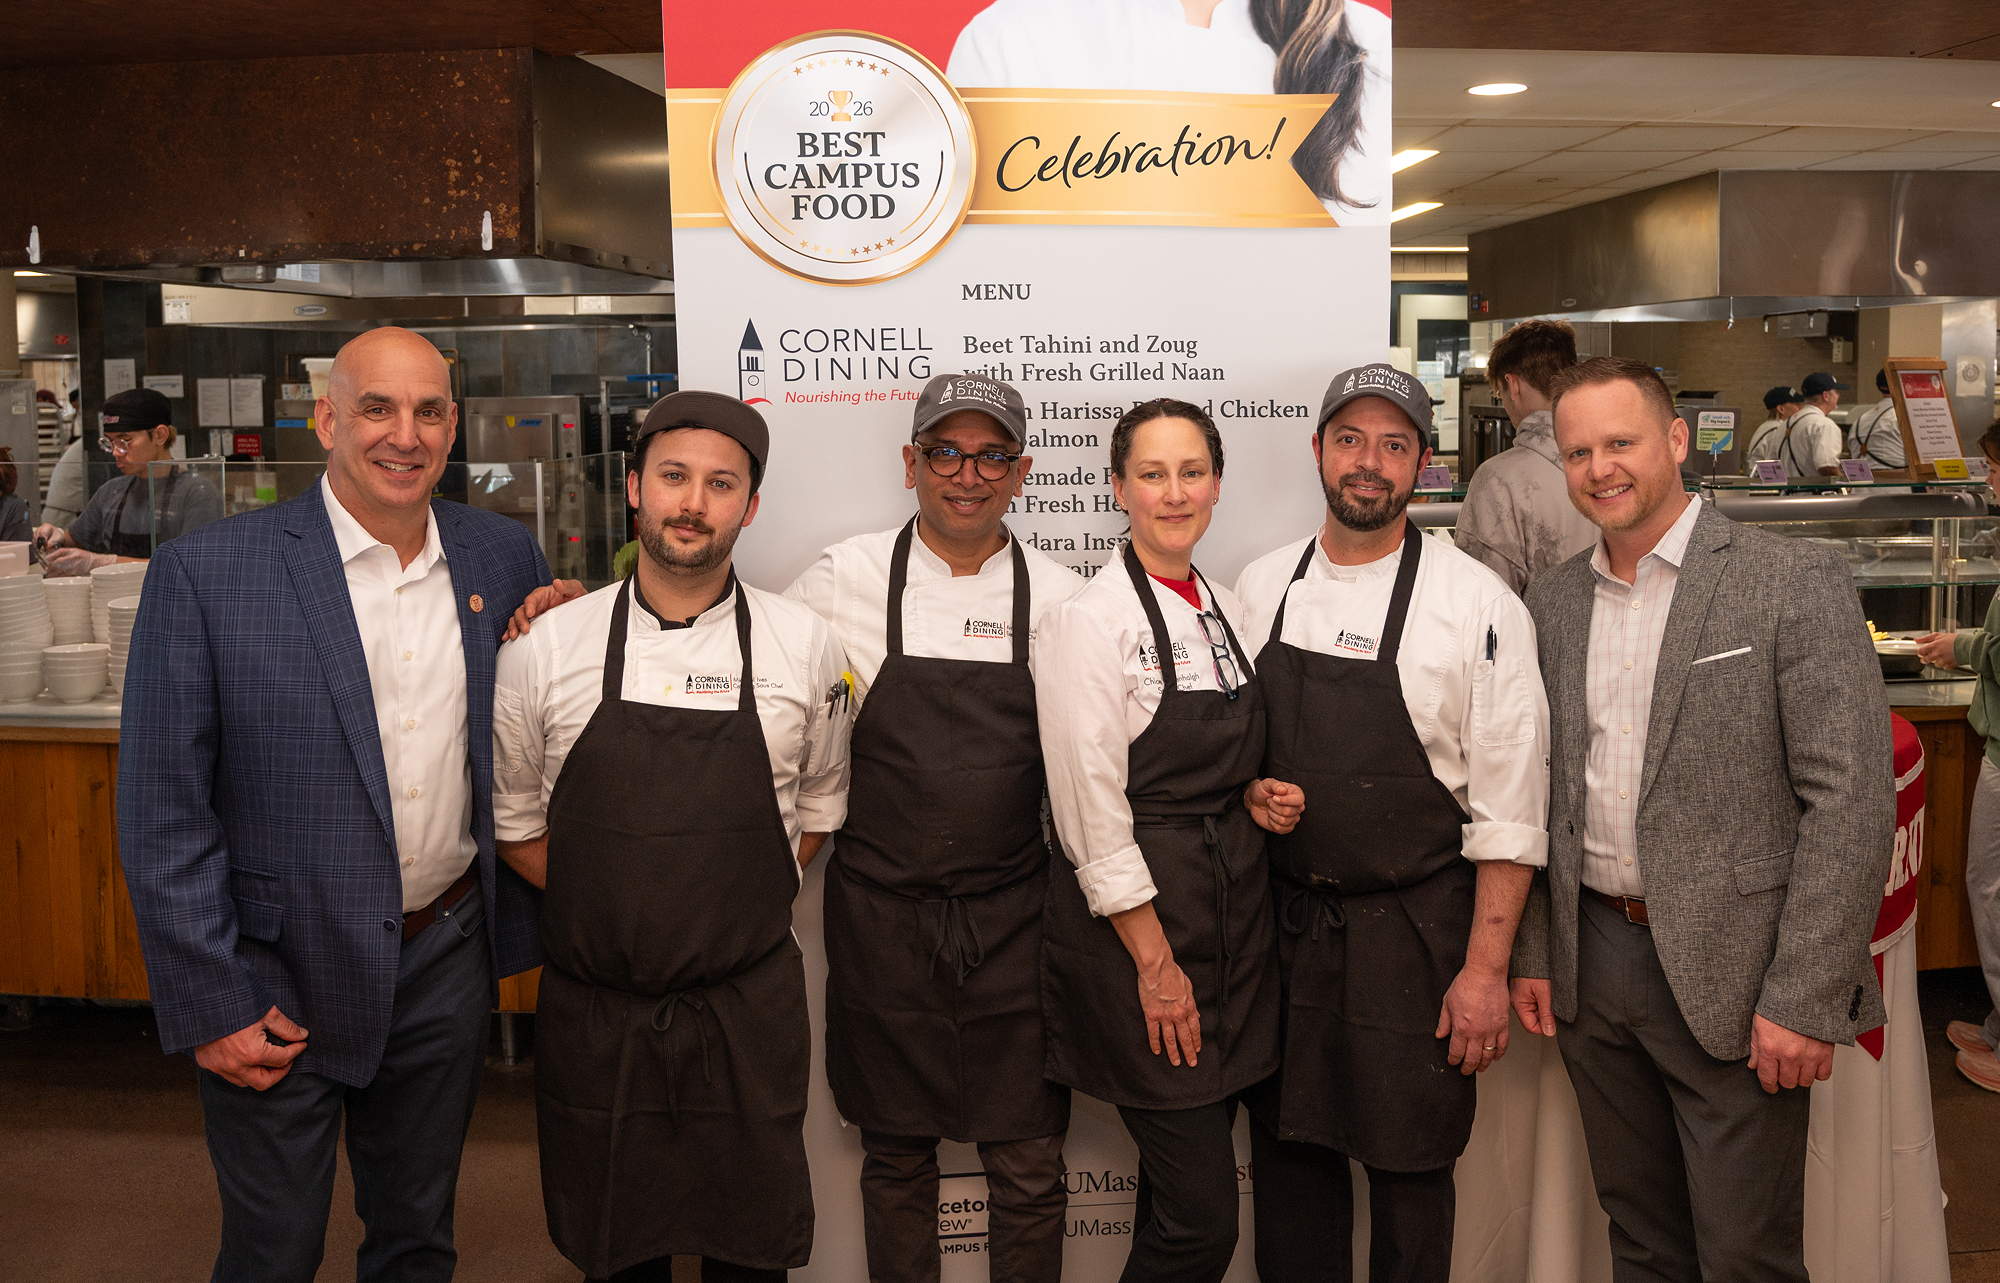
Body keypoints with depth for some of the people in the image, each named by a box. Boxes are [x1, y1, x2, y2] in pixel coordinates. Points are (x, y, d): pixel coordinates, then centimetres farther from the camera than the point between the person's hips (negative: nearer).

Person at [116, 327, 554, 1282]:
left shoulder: (502, 557, 0)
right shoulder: (206, 571, -12)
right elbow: (162, 812, -10)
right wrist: (211, 1006, -10)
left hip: (447, 961, 3)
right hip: (279, 980, -3)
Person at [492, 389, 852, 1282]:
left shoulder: (804, 646, -3)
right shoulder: (545, 648, -4)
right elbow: (513, 821, 6)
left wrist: (747, 901, 1)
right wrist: (606, 907, -1)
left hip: (749, 1010, 0)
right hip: (591, 1015, 0)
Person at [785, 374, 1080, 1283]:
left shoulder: (1059, 598, 0)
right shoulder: (842, 581, -3)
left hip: (1015, 920, 0)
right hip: (882, 915, 0)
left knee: (1029, 1165, 8)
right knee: (896, 1156, 15)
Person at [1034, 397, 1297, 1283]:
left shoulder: (1225, 611, 10)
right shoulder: (1089, 620, -12)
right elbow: (1094, 815, -15)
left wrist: (1257, 797, -1)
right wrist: (1157, 961, -15)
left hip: (1236, 906, 7)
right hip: (1136, 919, -7)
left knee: (1180, 1189, 14)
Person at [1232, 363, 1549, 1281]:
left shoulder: (1478, 605, -9)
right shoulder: (1260, 588, 4)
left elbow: (1509, 812, -9)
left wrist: (1486, 968, -10)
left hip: (1412, 934, -3)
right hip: (1282, 925, 4)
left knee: (1409, 1168, 9)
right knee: (1287, 1149, 15)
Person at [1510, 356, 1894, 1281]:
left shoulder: (1795, 583, -9)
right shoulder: (1553, 601, 7)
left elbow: (1852, 802, -13)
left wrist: (1805, 998, -16)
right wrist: (1531, 954, 8)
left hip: (1732, 977, -5)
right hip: (1593, 958, 5)